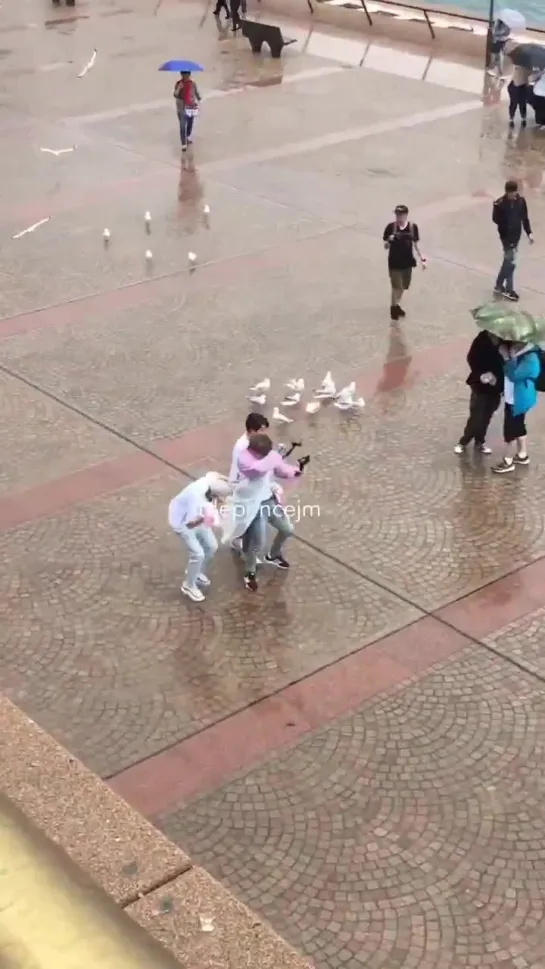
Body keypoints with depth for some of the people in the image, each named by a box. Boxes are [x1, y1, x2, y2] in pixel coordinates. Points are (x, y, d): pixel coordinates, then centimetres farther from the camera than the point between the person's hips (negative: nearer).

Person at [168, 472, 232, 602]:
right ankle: (188, 585, 16)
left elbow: (214, 474, 1)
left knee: (212, 546, 12)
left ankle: (198, 573, 40)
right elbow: (190, 524, -34)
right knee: (198, 553, -10)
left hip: (196, 516, 8)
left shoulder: (209, 481, -26)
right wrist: (203, 518, -49)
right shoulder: (197, 499, -44)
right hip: (182, 522, -8)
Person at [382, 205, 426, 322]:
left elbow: (415, 244, 4)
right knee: (396, 287, -3)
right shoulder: (391, 227, -12)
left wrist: (421, 258, 3)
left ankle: (396, 305, 39)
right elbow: (386, 246, -7)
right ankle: (393, 307, 20)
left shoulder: (413, 227, -6)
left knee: (403, 287, 16)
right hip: (394, 262, -3)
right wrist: (389, 241, -28)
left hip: (407, 261, 3)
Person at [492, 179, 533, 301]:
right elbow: (495, 219, -7)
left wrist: (529, 233, 3)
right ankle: (509, 290, 7)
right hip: (506, 236, -5)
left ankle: (499, 285, 27)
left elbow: (525, 218, 6)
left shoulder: (521, 201, -2)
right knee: (511, 262, -5)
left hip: (516, 235, 5)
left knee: (508, 260, 14)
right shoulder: (499, 203, -15)